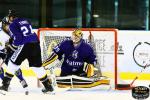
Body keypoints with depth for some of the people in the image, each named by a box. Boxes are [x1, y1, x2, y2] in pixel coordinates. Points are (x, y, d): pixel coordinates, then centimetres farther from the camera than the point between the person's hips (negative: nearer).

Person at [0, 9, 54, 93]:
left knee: (13, 63, 9)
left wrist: (13, 46, 8)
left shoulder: (13, 25, 2)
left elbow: (18, 38, -10)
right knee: (37, 66, 15)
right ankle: (48, 86, 14)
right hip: (36, 44, 6)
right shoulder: (25, 21, 23)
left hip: (25, 45, -6)